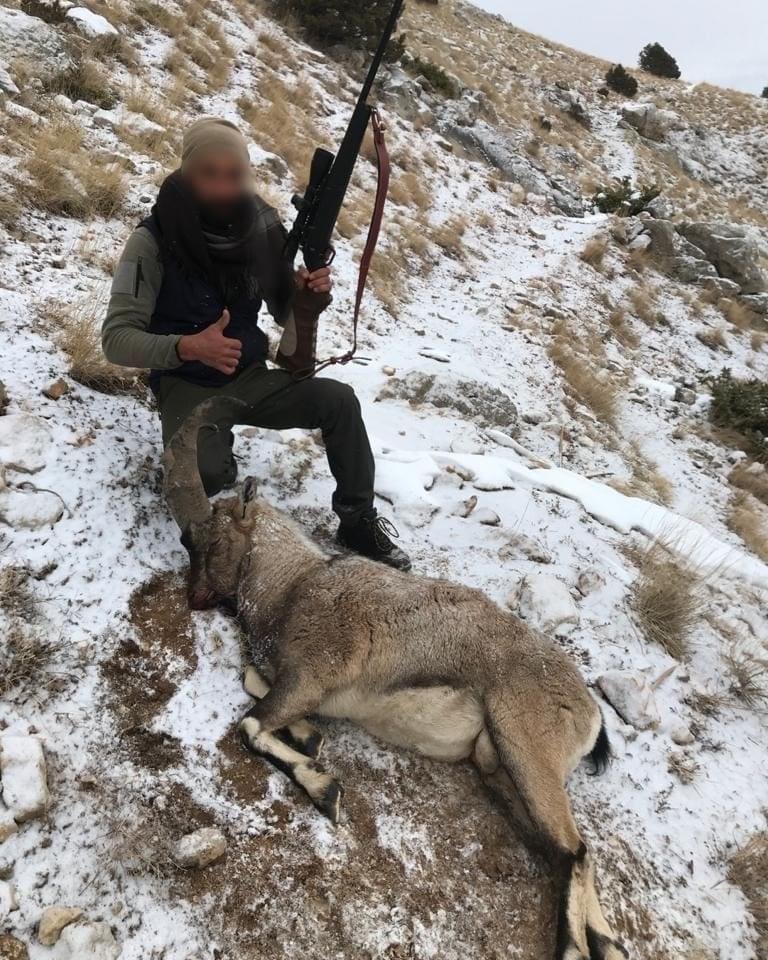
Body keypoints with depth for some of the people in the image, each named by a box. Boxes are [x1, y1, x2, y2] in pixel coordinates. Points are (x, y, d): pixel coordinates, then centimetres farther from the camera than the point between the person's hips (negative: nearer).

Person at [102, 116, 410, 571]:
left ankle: (359, 521, -2)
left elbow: (286, 313, 6)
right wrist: (186, 347, -36)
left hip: (249, 377, 4)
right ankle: (220, 462, 6)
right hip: (187, 387, -4)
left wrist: (309, 295, -18)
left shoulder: (261, 228, -5)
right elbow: (117, 339, -18)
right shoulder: (154, 241, -16)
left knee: (339, 399, -18)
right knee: (205, 473, -33)